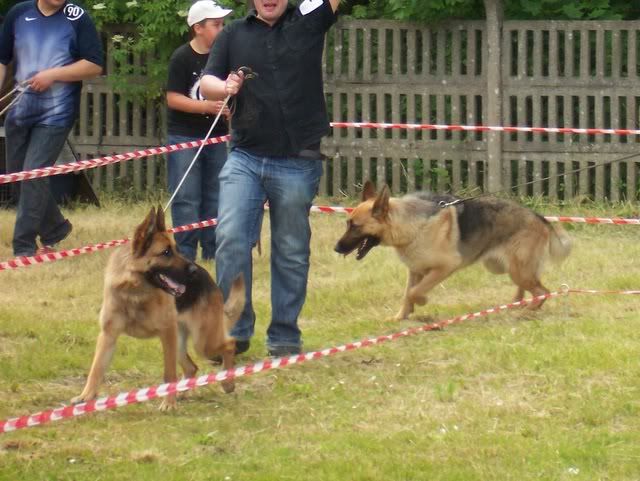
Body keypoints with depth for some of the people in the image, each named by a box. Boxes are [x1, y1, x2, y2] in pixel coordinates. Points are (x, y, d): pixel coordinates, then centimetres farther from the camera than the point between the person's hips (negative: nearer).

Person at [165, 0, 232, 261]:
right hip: (185, 136, -5)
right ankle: (185, 253, -2)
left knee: (214, 196, 8)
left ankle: (211, 249, 16)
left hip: (216, 136, 5)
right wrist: (207, 107, -23)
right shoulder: (182, 58, -10)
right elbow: (173, 98, -13)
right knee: (186, 198, -5)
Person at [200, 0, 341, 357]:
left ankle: (285, 336, 17)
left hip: (298, 163, -1)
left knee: (291, 252, 6)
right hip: (245, 157, 1)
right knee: (230, 238, -9)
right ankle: (235, 330, 1)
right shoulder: (235, 34, 11)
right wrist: (224, 87, -15)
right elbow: (206, 83, 8)